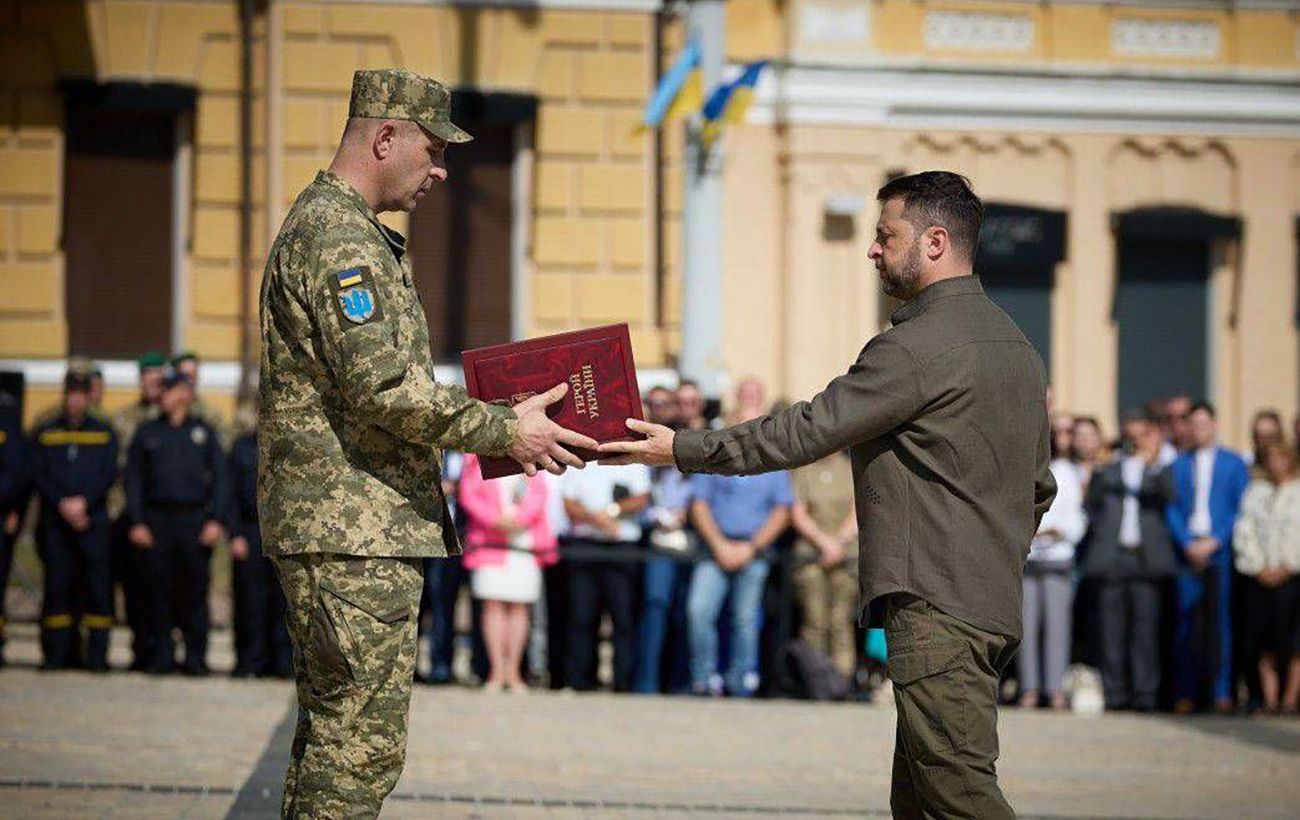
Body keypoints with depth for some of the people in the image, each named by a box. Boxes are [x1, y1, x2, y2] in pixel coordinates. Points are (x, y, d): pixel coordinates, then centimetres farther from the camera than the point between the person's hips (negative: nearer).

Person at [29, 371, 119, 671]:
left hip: (94, 521, -1)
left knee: (97, 587, -5)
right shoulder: (44, 434, 13)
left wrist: (84, 501, -11)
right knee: (57, 586, -2)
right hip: (55, 522, 1)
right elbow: (38, 475, 4)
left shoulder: (105, 433, 11)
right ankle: (56, 653, 1)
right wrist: (62, 504, -10)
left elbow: (109, 474, 2)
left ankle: (97, 654, -3)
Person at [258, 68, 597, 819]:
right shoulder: (337, 236, -14)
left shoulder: (349, 231, 21)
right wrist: (504, 431, -16)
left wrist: (488, 437, 17)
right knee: (363, 739, -10)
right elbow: (381, 387, -22)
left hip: (351, 530, 11)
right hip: (356, 531, -11)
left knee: (332, 733, 13)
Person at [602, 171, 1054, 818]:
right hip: (995, 608, 10)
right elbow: (1039, 488, 25)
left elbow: (806, 432, -13)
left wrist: (681, 449, -7)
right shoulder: (1016, 346, 19)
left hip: (936, 613, -10)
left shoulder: (918, 346, -12)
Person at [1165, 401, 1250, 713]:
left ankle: (1221, 692, -3)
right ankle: (1186, 692, 0)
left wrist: (1214, 542, -8)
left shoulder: (1233, 463, 8)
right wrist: (1187, 543, -7)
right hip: (1187, 552, 1)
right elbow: (1171, 509, 8)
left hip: (1221, 550, -1)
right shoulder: (1178, 465, 13)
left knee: (1221, 620, -4)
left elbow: (1241, 509, 3)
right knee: (1187, 620, -2)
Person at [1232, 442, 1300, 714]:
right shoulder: (1255, 491, 14)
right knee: (1264, 644, 0)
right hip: (1260, 576, 3)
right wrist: (1260, 568, -3)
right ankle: (1269, 699, 1)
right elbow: (1244, 532, 8)